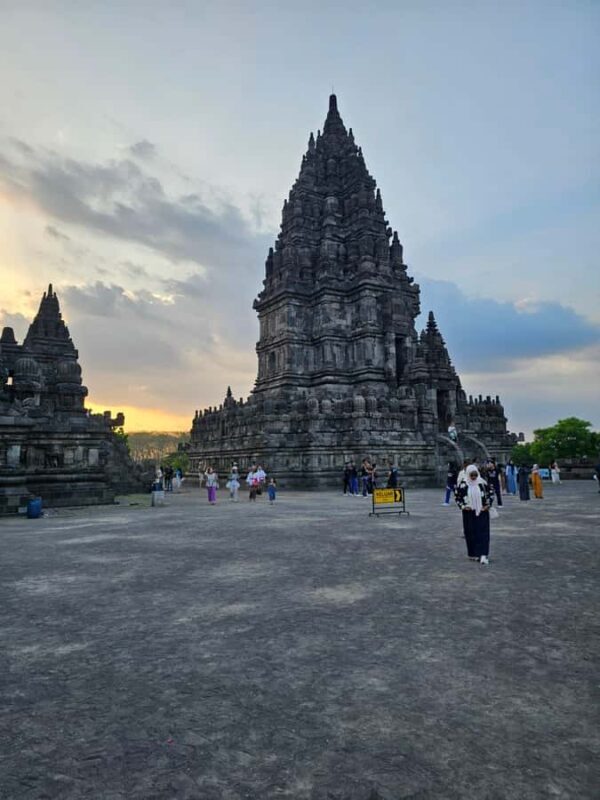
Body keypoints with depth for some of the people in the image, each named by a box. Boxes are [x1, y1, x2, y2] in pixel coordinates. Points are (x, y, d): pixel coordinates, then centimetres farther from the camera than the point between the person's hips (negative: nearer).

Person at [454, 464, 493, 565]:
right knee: (471, 533, 6)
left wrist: (488, 505, -3)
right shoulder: (463, 484, -5)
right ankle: (473, 554, 19)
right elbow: (457, 497, 4)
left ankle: (483, 555, -9)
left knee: (483, 533, -6)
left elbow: (489, 494, 9)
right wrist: (462, 506, -8)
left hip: (482, 512, 0)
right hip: (469, 513, 0)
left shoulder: (482, 483, -2)